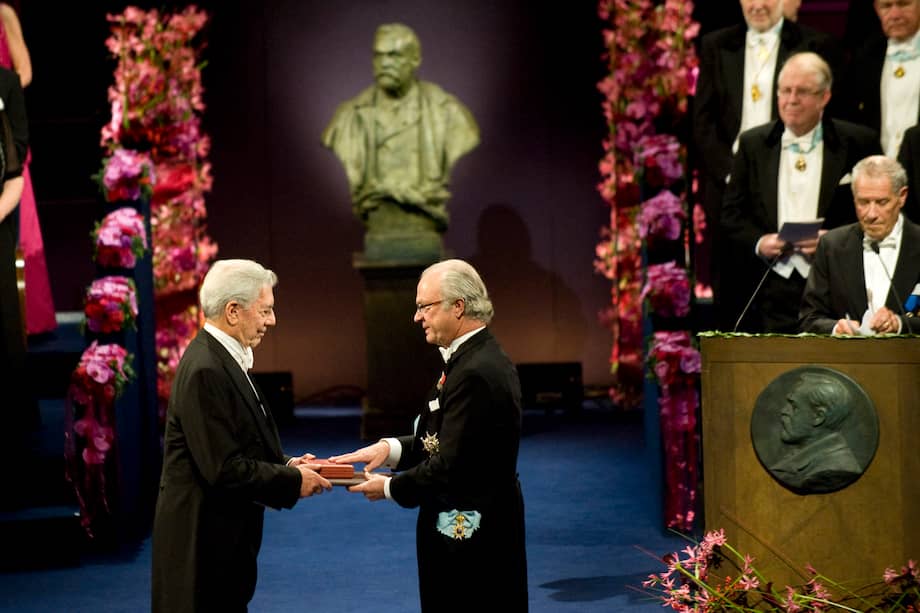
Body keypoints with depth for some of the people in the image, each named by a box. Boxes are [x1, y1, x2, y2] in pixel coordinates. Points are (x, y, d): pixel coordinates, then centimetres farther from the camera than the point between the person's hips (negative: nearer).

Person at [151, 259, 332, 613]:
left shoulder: (221, 360, 10)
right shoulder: (205, 371, -21)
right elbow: (223, 469, -23)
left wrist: (286, 464, 3)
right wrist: (293, 481, -14)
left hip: (224, 534, 10)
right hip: (206, 540, -10)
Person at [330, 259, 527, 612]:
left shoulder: (476, 374, -22)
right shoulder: (480, 359, 11)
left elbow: (450, 467, -23)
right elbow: (444, 441, 14)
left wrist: (390, 487, -10)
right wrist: (392, 449, -1)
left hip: (472, 540, -10)